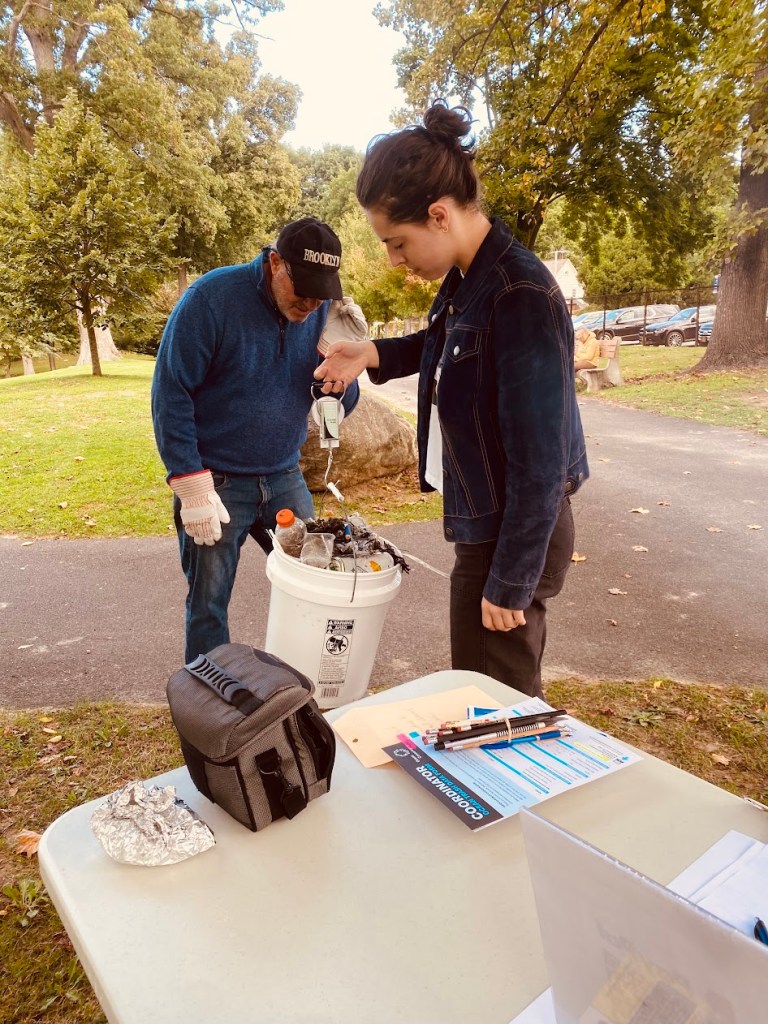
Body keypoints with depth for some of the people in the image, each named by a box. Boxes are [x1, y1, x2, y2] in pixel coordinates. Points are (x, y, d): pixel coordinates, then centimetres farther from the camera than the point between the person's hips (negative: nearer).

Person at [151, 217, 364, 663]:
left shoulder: (323, 311, -1)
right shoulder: (213, 297, -14)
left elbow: (338, 408, 3)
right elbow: (170, 393, -13)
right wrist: (192, 486, -16)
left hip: (285, 476, 4)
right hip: (217, 481, -4)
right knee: (208, 605, 4)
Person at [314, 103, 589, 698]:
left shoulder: (522, 298, -24)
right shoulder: (466, 280, 3)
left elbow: (539, 464, -24)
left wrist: (509, 584, -18)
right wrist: (372, 355, 7)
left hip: (515, 536, -8)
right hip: (483, 524, 8)